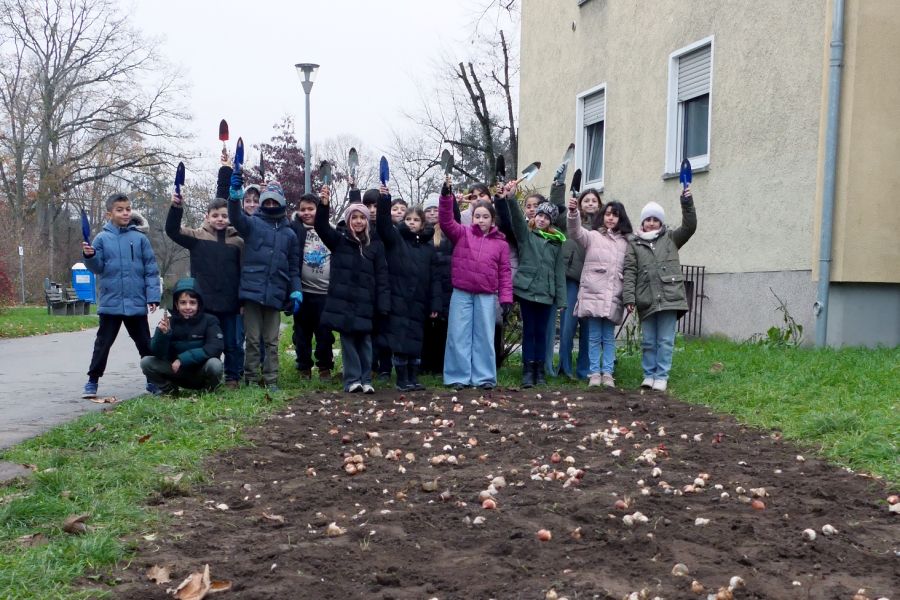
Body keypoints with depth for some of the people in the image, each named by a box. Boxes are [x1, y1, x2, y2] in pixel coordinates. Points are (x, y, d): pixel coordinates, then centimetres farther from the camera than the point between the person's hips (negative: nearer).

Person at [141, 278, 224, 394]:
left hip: (201, 373, -2)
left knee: (215, 364, -34)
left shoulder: (209, 321, -9)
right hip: (176, 371, 2)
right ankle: (168, 388, 7)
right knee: (146, 362, -16)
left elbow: (216, 347, -22)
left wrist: (183, 359, -24)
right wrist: (162, 333, -31)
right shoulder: (169, 323, -4)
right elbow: (157, 353, -10)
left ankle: (209, 389, -1)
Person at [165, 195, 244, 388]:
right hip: (204, 303, 0)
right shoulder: (197, 236, 3)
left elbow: (244, 272, 4)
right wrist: (176, 207, -24)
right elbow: (172, 230, -8)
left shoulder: (238, 241, 3)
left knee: (231, 343, 8)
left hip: (229, 304, 0)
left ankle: (233, 378, 20)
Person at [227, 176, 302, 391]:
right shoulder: (253, 224, 5)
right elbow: (236, 217, -17)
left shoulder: (290, 234, 14)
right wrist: (235, 196, -36)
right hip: (252, 290, -2)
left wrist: (296, 291, 4)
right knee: (253, 339, 2)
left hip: (275, 294, 2)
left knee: (272, 341, 7)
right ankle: (251, 379, 10)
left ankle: (271, 381, 12)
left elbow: (294, 267, 16)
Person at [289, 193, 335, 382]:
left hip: (325, 291, 1)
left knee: (325, 332, 4)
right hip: (302, 291, -1)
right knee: (302, 332, 7)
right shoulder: (295, 228, 5)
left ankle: (325, 367, 17)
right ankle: (304, 368, 18)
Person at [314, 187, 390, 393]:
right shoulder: (339, 240, 6)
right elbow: (321, 227, -11)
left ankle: (365, 380, 12)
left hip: (365, 303, 1)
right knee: (348, 340, 1)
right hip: (343, 301, -1)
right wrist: (324, 204, -28)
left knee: (364, 341, 5)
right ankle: (352, 380, 7)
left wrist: (383, 306, -4)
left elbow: (381, 277, 4)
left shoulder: (375, 246, 7)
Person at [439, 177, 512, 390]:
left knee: (484, 336, 6)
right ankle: (458, 376, 9)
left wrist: (506, 297, -2)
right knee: (459, 335, 2)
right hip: (461, 294, -1)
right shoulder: (462, 233, 5)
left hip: (487, 296, 1)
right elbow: (446, 221, -9)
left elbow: (504, 272, 5)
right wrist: (446, 196, -21)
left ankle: (484, 377, 14)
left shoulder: (500, 242, 7)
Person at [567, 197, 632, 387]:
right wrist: (573, 212, -33)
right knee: (594, 336, 2)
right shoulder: (592, 236, 5)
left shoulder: (626, 242, 12)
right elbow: (576, 232, -14)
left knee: (609, 337, 6)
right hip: (593, 293, -2)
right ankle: (595, 373, 8)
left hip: (613, 296, 2)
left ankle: (607, 373, 11)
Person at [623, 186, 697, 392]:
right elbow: (629, 272, 2)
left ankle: (661, 376, 7)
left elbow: (689, 227, -1)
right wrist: (629, 297, -8)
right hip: (646, 300, 1)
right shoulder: (634, 243, 9)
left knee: (665, 340, 1)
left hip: (669, 297, -1)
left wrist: (687, 203, -13)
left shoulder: (670, 238, 12)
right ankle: (649, 375, 18)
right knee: (648, 341, 8)